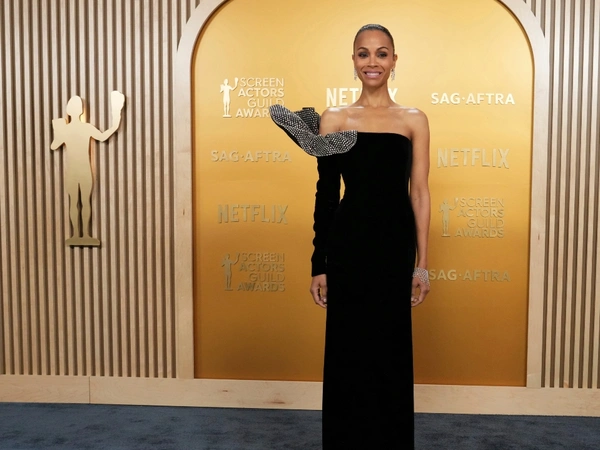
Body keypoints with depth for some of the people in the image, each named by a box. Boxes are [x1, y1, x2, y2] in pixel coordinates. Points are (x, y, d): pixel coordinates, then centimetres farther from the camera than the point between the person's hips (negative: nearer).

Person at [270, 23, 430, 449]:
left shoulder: (414, 120, 4)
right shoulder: (334, 119, 3)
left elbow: (419, 193, 2)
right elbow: (326, 195, 2)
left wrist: (423, 264, -1)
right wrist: (319, 264, 1)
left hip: (395, 245, 0)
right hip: (348, 244, 0)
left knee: (391, 352, 10)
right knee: (346, 350, 8)